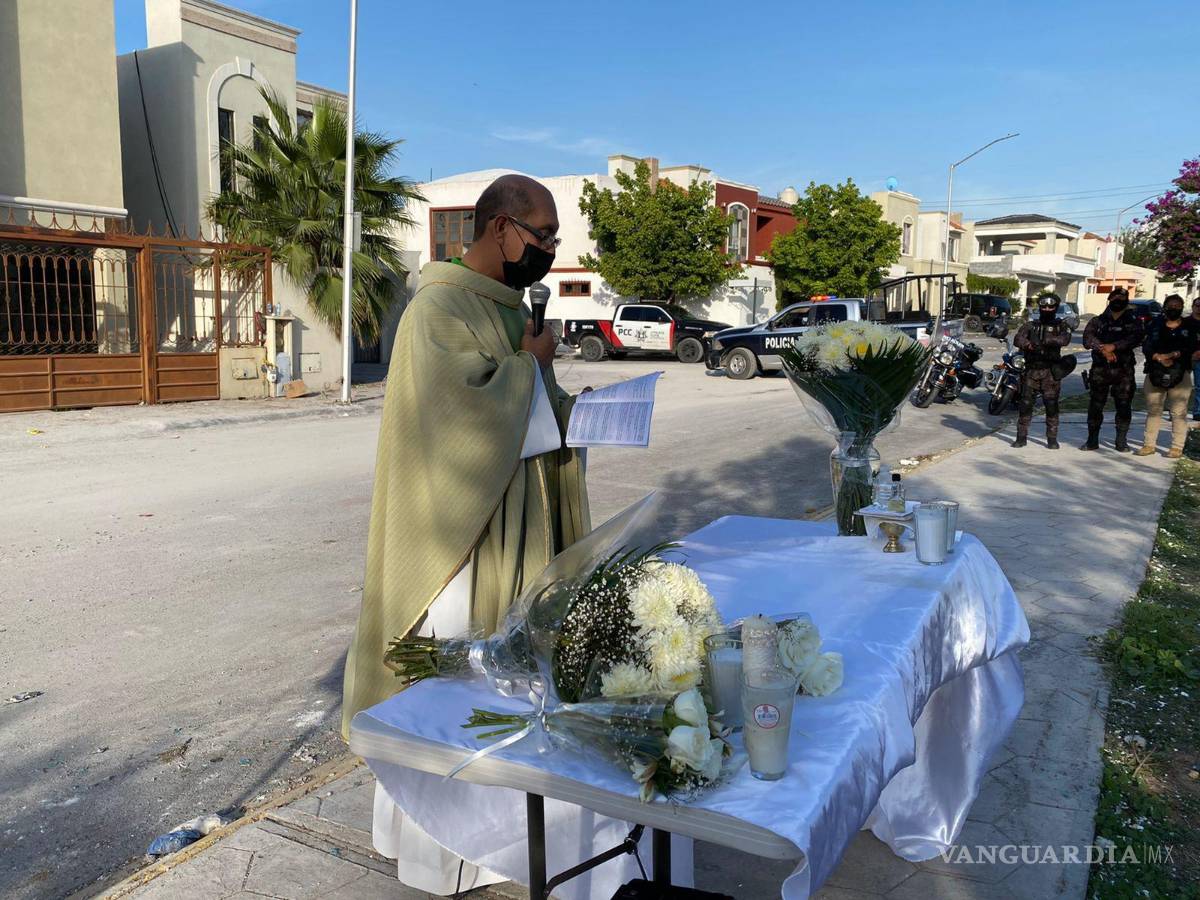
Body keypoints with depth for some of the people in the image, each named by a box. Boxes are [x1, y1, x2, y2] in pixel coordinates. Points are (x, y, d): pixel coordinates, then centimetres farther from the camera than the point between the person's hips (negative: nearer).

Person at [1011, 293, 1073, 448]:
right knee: (1025, 404, 0)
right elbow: (1017, 339, -5)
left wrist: (1043, 340, -23)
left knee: (1052, 405, -2)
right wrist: (1029, 345, -26)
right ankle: (1021, 437, 8)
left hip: (1051, 372, -1)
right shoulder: (1030, 325, 11)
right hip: (1031, 370, 1)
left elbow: (1064, 339, -14)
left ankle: (1052, 439, 6)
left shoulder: (1060, 326, 8)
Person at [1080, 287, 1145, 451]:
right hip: (1100, 369, 0)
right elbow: (1088, 339, -6)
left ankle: (1121, 441, 10)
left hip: (1123, 371, 0)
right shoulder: (1098, 321, 11)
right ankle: (1092, 440, 10)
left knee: (1124, 406, 0)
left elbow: (1136, 338, -10)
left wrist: (1114, 346, -22)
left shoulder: (1133, 322, 10)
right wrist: (1103, 349, -21)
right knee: (1095, 405, 1)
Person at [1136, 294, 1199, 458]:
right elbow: (1146, 347, 0)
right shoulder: (1155, 325, 10)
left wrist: (1173, 355, -17)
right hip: (1155, 372, 2)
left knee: (1178, 412, -3)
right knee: (1153, 410, 7)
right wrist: (1159, 358, -16)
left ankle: (1177, 447, 2)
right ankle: (1149, 444, 13)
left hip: (1180, 374, -2)